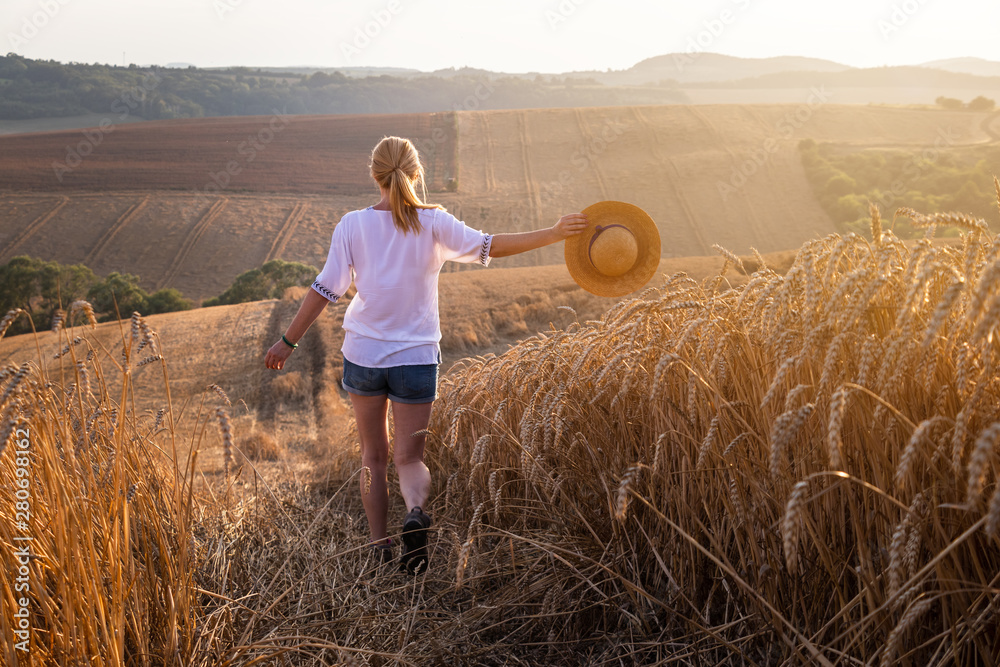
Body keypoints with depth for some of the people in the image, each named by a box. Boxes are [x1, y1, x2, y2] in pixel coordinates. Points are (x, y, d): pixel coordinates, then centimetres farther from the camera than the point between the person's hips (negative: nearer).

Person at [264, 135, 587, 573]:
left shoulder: (353, 226, -4)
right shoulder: (433, 223, -7)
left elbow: (324, 290, -4)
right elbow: (490, 247, -12)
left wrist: (288, 340, 4)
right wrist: (553, 234, -9)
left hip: (363, 353, 1)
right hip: (416, 356, -1)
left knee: (373, 455, 16)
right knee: (408, 456, 8)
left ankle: (379, 546, 18)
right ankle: (415, 511, -24)